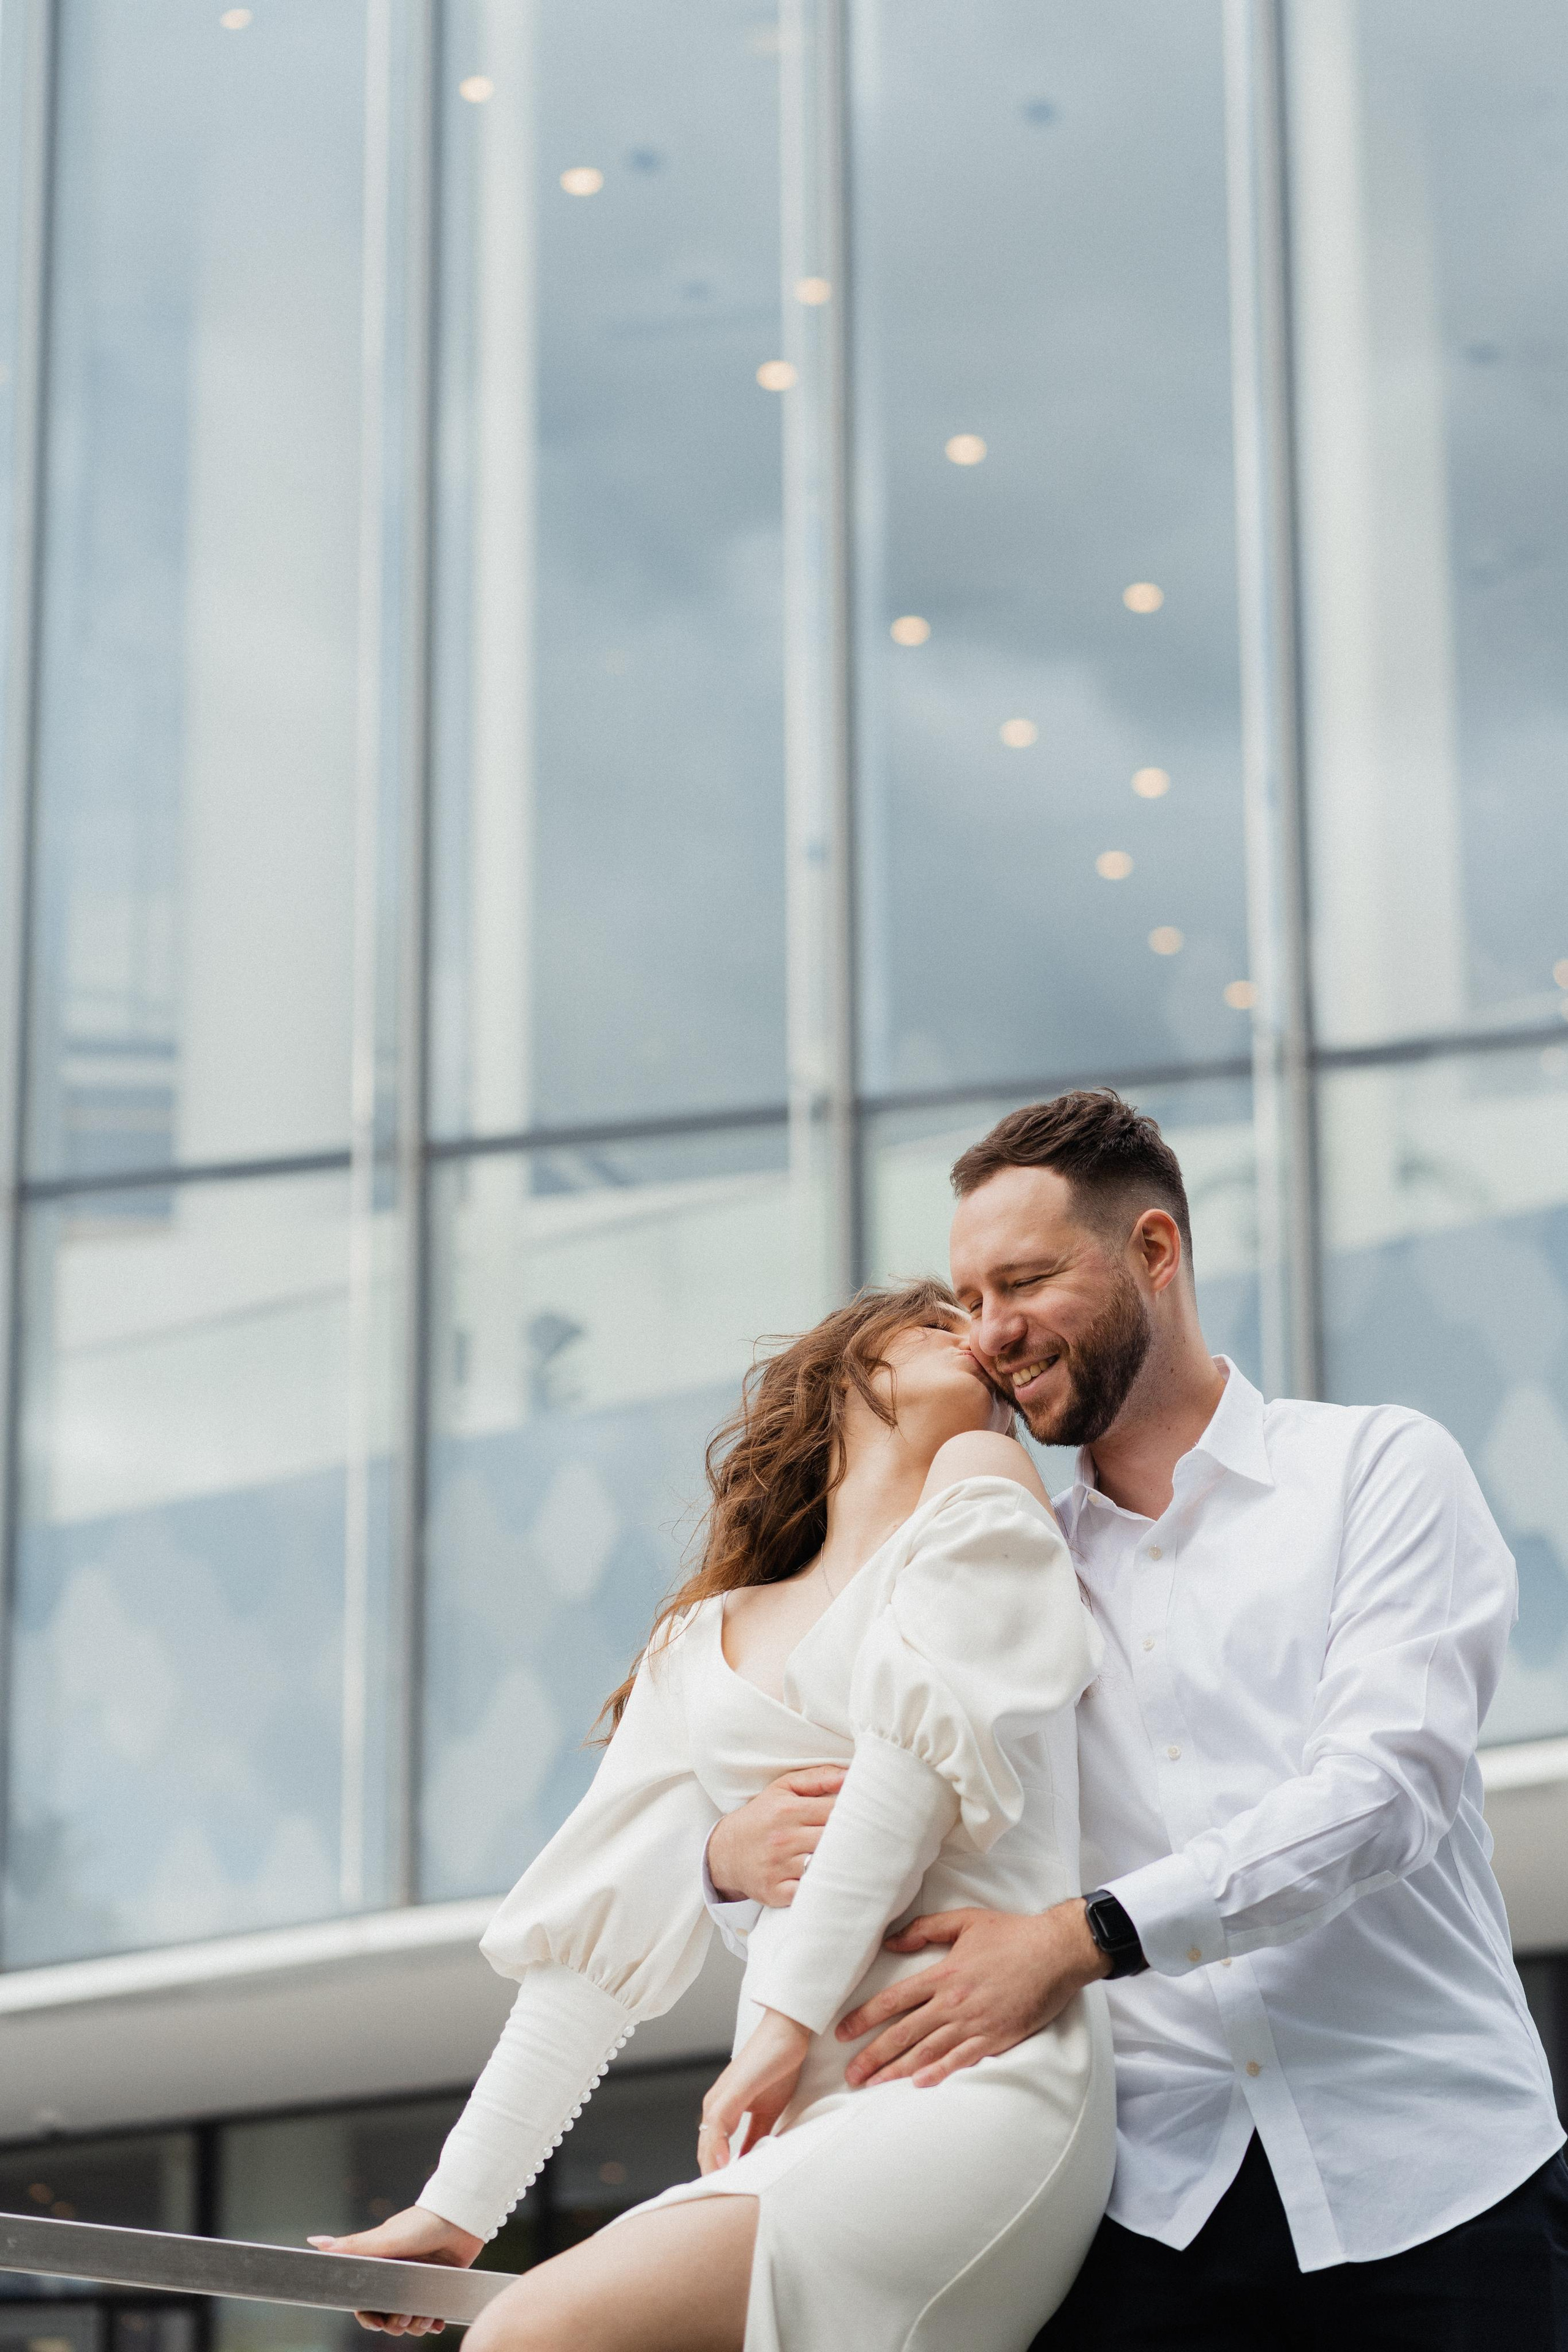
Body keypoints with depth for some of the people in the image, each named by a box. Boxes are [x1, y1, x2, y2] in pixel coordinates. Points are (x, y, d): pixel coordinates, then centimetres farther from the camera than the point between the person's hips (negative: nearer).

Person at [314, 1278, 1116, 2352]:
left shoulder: (982, 1483, 13)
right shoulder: (706, 1643, 26)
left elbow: (925, 1727, -3)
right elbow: (600, 1927, 22)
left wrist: (788, 2015, -10)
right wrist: (459, 2203, 17)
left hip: (979, 2083, -5)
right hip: (812, 2131, 5)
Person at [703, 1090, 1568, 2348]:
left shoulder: (1380, 1470, 5)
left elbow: (1384, 1785, -10)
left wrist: (1086, 1935, -19)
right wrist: (740, 1856, -9)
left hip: (1428, 2183, -2)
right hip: (1152, 2201, 3)